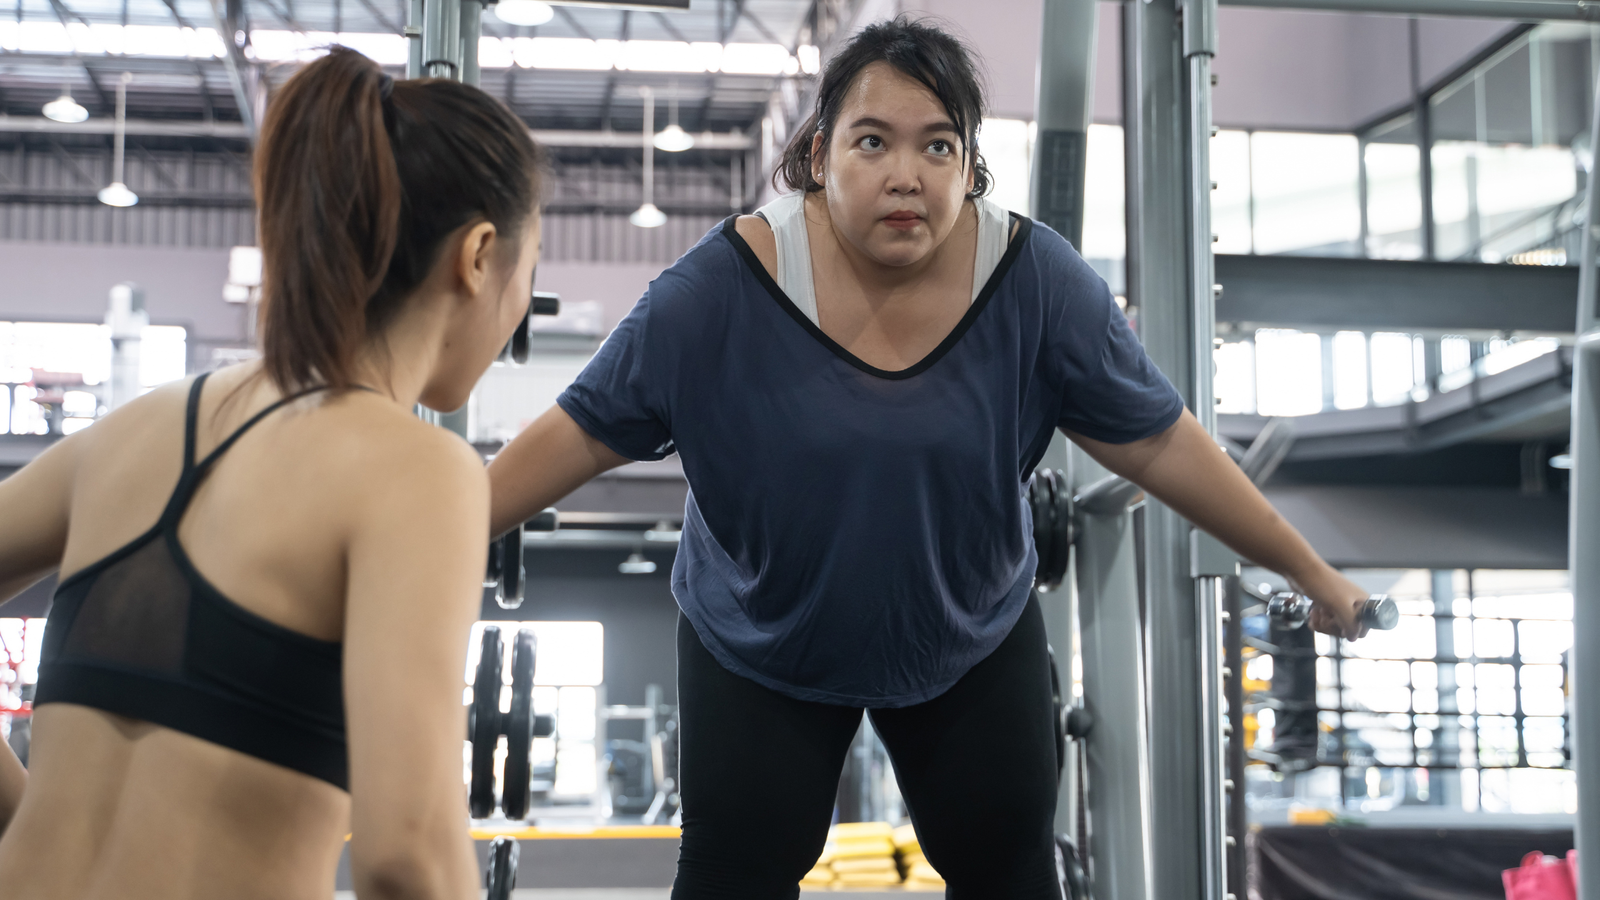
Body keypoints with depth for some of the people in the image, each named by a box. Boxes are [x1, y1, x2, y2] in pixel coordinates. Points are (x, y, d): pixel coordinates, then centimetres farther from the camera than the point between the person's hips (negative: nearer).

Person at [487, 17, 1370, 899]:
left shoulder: (1035, 280, -18)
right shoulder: (726, 284, -23)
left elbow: (1157, 440, -11)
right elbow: (581, 431, -16)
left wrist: (1310, 571, -7)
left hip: (972, 640, 2)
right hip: (759, 646, -1)